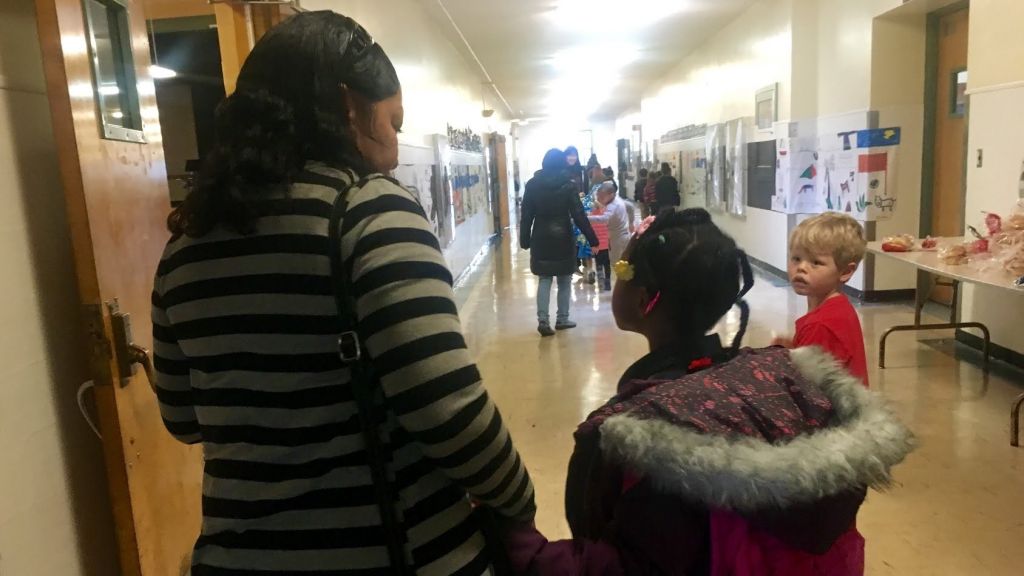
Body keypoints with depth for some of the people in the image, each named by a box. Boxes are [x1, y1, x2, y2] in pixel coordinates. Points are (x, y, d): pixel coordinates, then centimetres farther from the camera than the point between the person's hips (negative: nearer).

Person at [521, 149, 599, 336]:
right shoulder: (568, 184, -7)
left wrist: (524, 240, 8)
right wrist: (592, 238, -5)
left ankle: (543, 319, -5)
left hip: (541, 239, 2)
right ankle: (562, 319, 16)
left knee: (544, 280, 8)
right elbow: (579, 215, -9)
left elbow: (526, 215, 1)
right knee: (564, 281, 11)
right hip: (563, 238, -2)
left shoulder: (532, 184, 0)